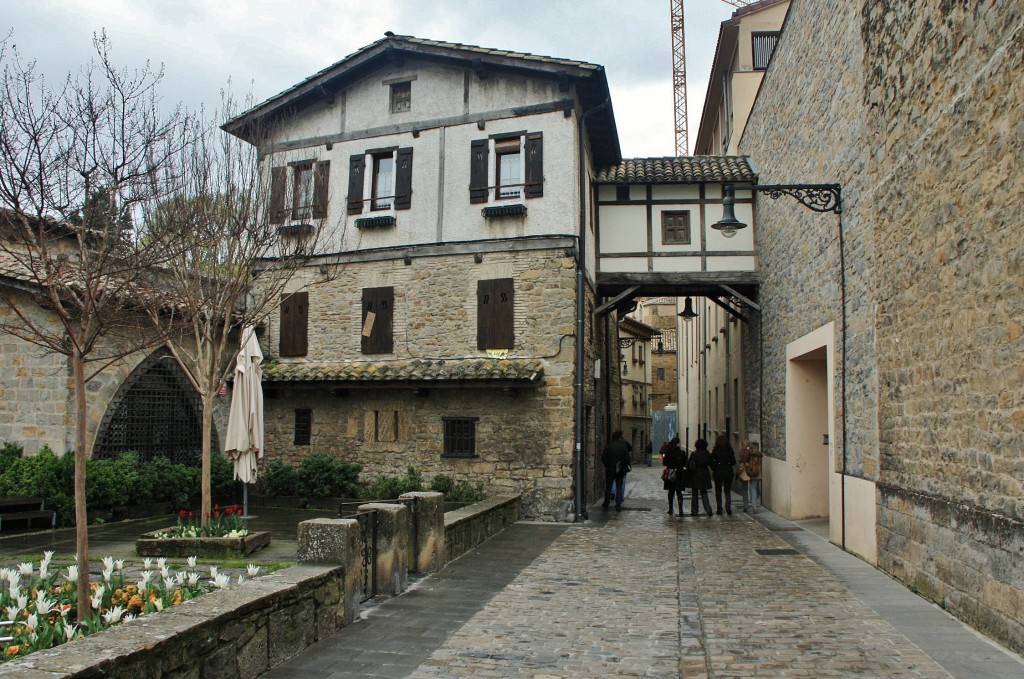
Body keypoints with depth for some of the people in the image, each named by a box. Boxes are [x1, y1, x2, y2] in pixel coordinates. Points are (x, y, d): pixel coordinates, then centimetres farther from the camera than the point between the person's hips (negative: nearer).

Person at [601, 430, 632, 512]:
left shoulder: (608, 445, -8)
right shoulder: (624, 445, -8)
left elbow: (603, 458, -8)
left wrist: (606, 465, 8)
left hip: (610, 470, 1)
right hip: (621, 470, 0)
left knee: (608, 487, 13)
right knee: (619, 488, 8)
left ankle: (606, 504, 18)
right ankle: (618, 506, 5)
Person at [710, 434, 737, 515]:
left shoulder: (715, 450, -9)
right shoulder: (730, 450, -5)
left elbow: (711, 461, -7)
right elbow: (733, 462, -2)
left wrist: (713, 469, 10)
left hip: (718, 473, -1)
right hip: (728, 472, 1)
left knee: (718, 491, 9)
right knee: (728, 491, 11)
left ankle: (719, 509, 7)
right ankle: (728, 508, 3)